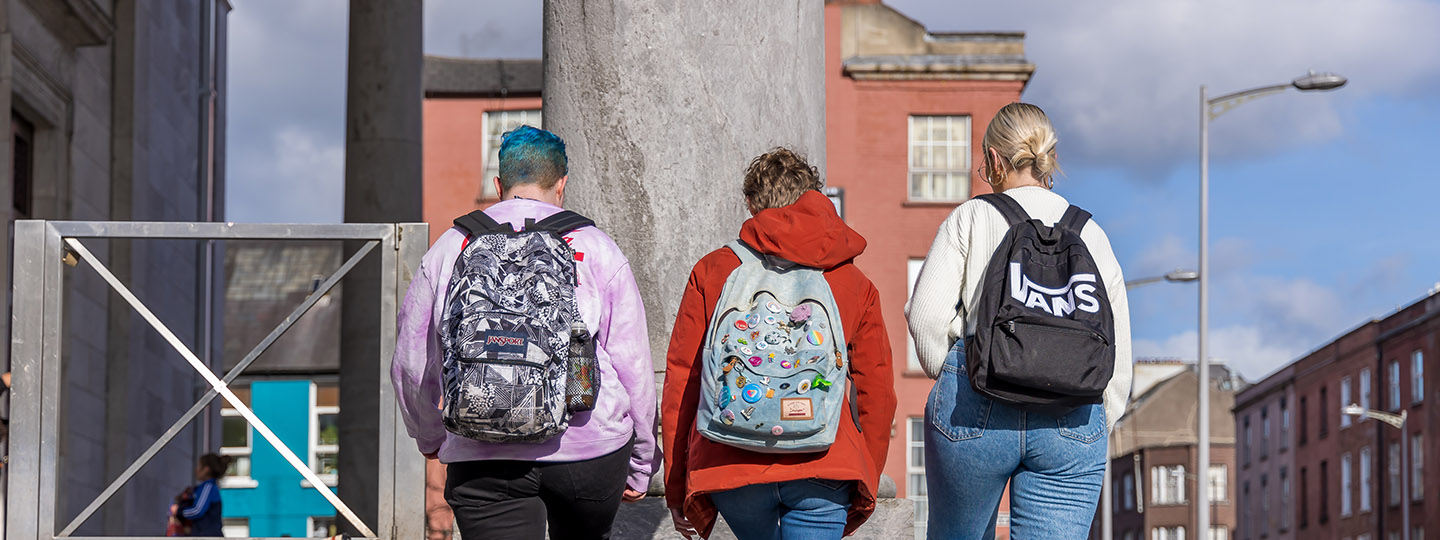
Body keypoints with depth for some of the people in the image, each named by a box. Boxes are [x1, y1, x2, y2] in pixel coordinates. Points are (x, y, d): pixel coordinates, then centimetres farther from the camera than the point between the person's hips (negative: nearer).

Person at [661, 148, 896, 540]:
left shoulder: (712, 272, 6)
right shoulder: (855, 286, 7)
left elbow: (679, 382, 5)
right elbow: (878, 396, 8)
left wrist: (676, 490, 12)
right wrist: (863, 492, 20)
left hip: (730, 470, 1)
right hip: (819, 474, -1)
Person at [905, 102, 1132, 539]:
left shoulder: (970, 218, 4)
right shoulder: (1090, 233, 13)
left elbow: (926, 314, -5)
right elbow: (1117, 346, 11)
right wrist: (1096, 429, 19)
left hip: (976, 412, -2)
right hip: (1072, 421, 2)